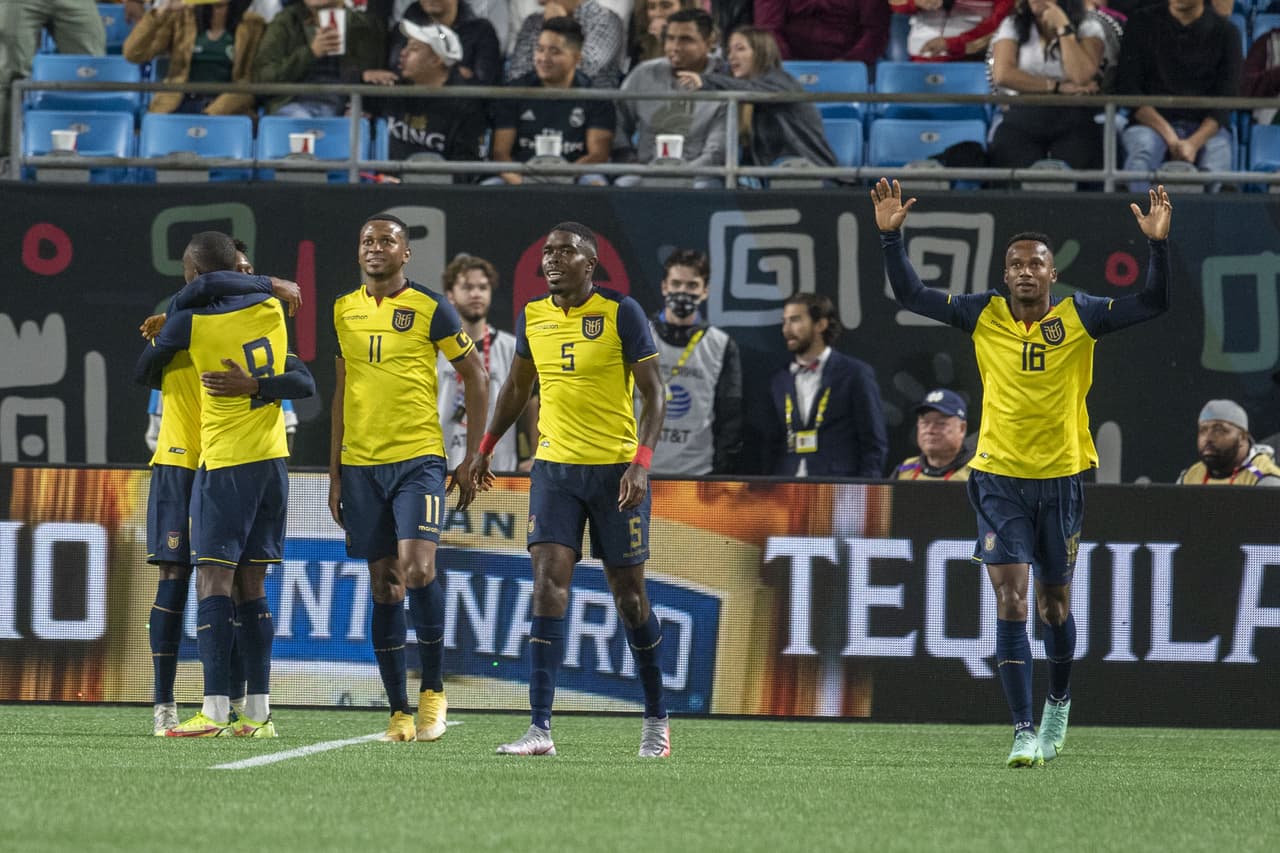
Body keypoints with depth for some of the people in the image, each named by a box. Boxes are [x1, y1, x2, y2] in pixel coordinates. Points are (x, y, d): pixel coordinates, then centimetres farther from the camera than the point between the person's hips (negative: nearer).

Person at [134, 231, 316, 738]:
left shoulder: (189, 320, -8)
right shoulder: (270, 308, 6)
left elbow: (143, 372, 9)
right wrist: (254, 385, 5)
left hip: (224, 463, -6)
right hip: (272, 456, 6)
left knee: (213, 579, -9)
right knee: (251, 584, 9)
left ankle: (214, 710, -19)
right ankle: (257, 712, 6)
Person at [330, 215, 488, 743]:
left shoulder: (430, 308, -2)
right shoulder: (344, 311, 10)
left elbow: (476, 380, 2)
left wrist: (471, 460, -3)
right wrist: (335, 471, 13)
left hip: (418, 458, -4)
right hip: (361, 463, 4)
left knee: (418, 570, -18)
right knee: (384, 586, 4)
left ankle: (433, 690, -1)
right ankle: (399, 713, 7)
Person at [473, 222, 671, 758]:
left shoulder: (620, 313, -9)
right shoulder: (531, 316, 5)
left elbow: (653, 393, -8)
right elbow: (518, 385, 22)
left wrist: (641, 462, -19)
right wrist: (487, 446, 22)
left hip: (616, 469, -3)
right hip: (554, 467, 3)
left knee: (628, 594, 5)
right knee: (548, 583, -11)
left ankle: (656, 719, 24)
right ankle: (540, 729, -16)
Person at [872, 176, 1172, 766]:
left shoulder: (1079, 317, -3)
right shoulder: (984, 315, 0)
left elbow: (1153, 304, -8)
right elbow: (910, 296, 0)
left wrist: (1157, 245, -21)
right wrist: (891, 235, -12)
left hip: (1062, 478, 1)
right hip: (1000, 478, 0)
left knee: (1053, 602, 14)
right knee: (1010, 600, -12)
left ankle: (1059, 701, 41)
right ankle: (1024, 731, -13)